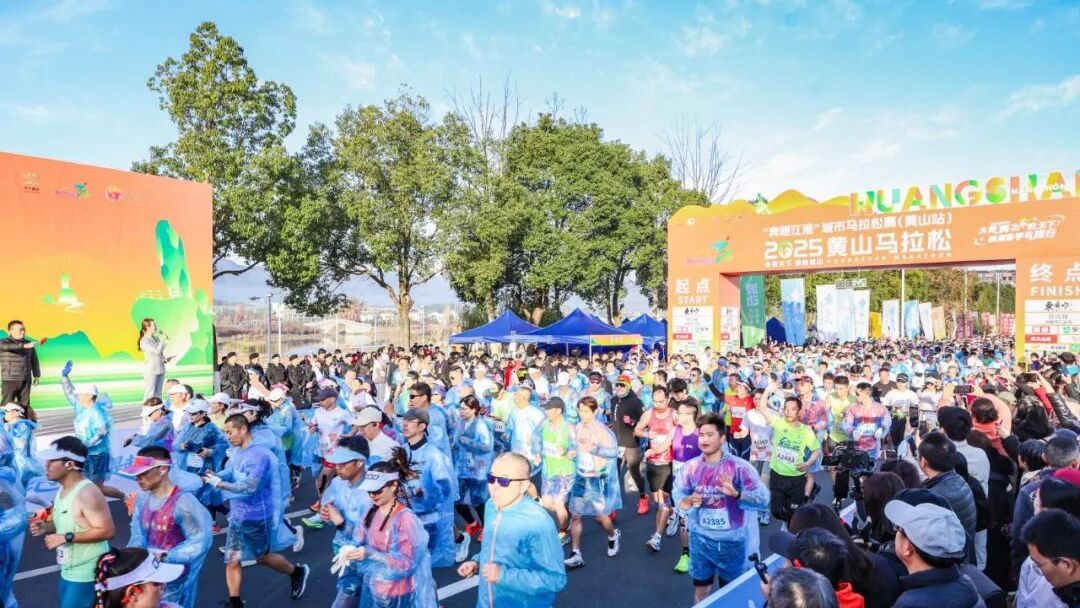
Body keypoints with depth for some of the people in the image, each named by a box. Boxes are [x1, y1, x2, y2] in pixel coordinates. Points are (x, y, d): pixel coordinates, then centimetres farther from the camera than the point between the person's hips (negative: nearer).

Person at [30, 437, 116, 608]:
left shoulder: (87, 493, -22)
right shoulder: (63, 490, 8)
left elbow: (107, 531, -25)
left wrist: (66, 537, -24)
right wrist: (48, 527, 3)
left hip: (87, 574, -10)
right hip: (68, 571, 10)